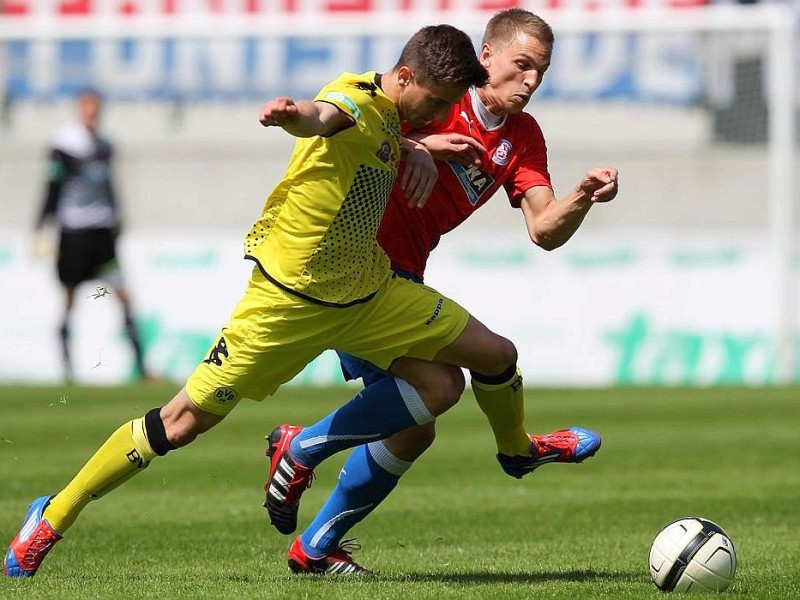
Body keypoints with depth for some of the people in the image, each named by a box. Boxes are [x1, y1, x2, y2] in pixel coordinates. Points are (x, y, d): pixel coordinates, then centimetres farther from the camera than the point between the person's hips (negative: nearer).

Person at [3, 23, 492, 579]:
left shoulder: (390, 111, 4)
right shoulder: (355, 100, -23)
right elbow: (319, 118, -48)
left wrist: (414, 151, 8)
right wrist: (292, 113, -73)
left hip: (368, 293, 8)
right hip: (288, 299, -8)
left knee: (493, 355, 6)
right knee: (186, 420, -6)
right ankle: (55, 515, 7)